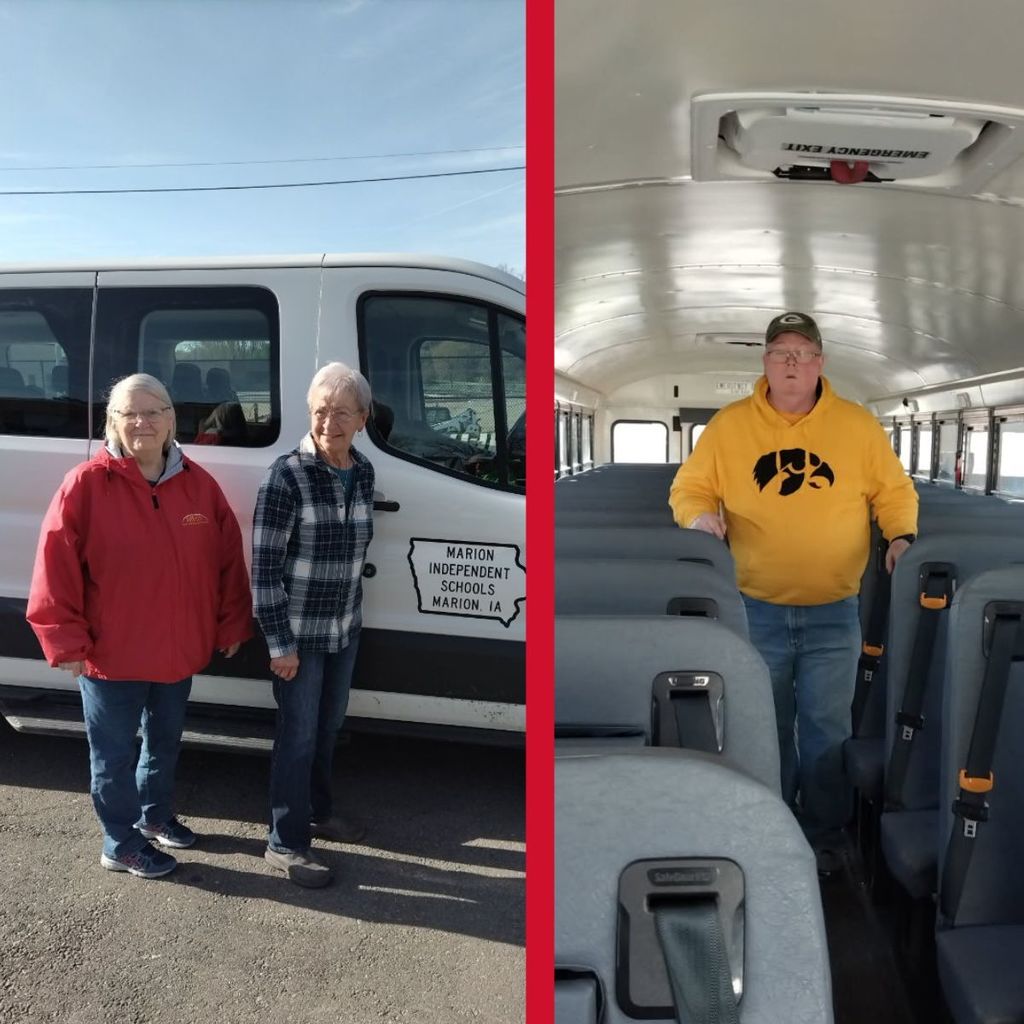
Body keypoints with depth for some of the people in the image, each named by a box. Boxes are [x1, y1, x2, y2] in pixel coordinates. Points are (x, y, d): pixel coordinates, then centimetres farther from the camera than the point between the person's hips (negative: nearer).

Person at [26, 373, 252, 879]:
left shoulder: (198, 484, -2)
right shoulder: (85, 485, -15)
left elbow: (228, 560, 3)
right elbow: (56, 571, -13)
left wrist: (231, 625, 3)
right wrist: (67, 641, -14)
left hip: (179, 649, 5)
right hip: (111, 654, -4)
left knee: (165, 741, 23)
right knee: (114, 753, 12)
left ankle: (156, 815, 46)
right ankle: (121, 845, 30)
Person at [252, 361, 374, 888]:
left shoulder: (363, 472, 1)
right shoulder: (286, 476, -18)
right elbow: (264, 567, -17)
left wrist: (350, 608, 15)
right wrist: (279, 643, -17)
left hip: (345, 628, 6)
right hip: (299, 633, -6)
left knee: (328, 727, 20)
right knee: (298, 735, 4)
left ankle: (318, 810, 41)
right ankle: (286, 843, 21)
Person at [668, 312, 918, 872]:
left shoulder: (859, 426, 1)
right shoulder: (728, 425, -2)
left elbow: (894, 492, 8)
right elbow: (689, 489, 3)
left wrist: (900, 536, -10)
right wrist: (701, 516, -18)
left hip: (833, 613, 0)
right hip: (756, 610, 0)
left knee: (827, 727, 8)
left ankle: (824, 837, 27)